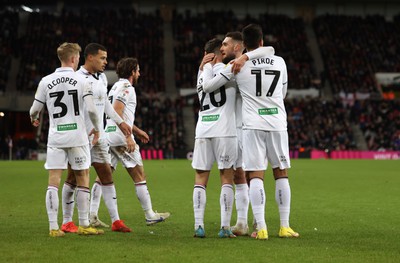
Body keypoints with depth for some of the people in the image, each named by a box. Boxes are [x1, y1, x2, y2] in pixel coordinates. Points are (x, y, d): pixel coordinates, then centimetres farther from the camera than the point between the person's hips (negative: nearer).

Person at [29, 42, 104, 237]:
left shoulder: (46, 81, 2)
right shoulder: (82, 81, -4)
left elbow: (34, 110, 7)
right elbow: (91, 109, -11)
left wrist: (34, 119, 31)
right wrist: (97, 128, 7)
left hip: (55, 138, 2)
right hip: (77, 136, -2)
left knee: (53, 181, 1)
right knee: (82, 179, 9)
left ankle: (53, 227, -3)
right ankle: (84, 225, 12)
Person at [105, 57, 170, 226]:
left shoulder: (116, 87, 21)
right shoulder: (126, 87, -9)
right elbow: (116, 112, -20)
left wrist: (137, 131, 38)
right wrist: (128, 137, -23)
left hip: (108, 135, 9)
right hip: (120, 136, -9)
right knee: (139, 176, 0)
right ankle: (150, 215, 5)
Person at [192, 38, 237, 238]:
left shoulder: (201, 74, 17)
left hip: (202, 131, 4)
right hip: (224, 131, -4)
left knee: (200, 179, 7)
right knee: (227, 178, 1)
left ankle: (198, 226, 1)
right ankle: (225, 227, -4)